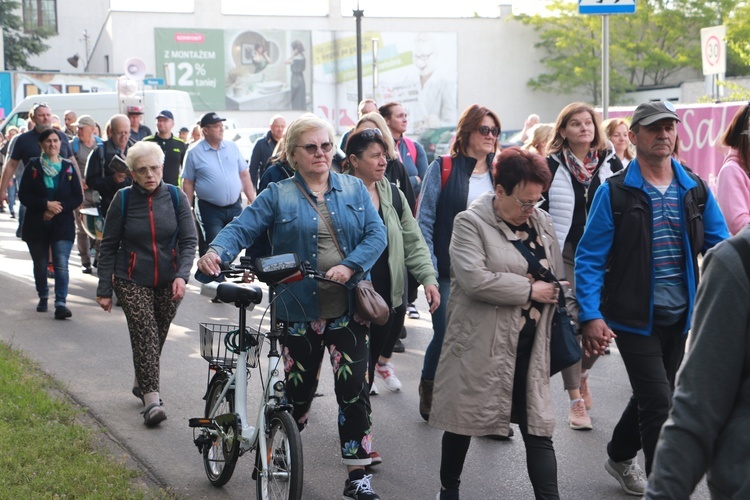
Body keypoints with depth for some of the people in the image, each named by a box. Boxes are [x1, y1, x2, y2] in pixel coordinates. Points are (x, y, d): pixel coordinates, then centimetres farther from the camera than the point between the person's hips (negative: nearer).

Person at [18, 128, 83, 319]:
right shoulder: (33, 166, 2)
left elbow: (78, 197, 2)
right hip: (36, 225, 1)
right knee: (40, 265, 12)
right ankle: (43, 297, 32)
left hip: (62, 224, -1)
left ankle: (61, 303, -15)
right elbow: (24, 195, -4)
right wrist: (46, 204, -16)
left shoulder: (68, 167, 4)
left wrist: (59, 207, -13)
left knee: (61, 265, -13)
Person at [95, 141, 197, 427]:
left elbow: (189, 240, -3)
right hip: (132, 281, -2)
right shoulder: (123, 199, -4)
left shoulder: (175, 197, -3)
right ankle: (151, 399, -15)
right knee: (145, 335, -13)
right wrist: (104, 289, -1)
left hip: (169, 282, 2)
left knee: (157, 336, 10)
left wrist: (182, 275, -19)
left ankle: (142, 382, 34)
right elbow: (108, 246, 1)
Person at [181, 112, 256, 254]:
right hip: (211, 210, -4)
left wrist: (253, 201, 4)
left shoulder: (232, 147, 7)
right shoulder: (194, 152, -4)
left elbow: (244, 175, 10)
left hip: (235, 207, 4)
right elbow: (188, 183, -2)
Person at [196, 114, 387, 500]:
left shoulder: (354, 189, 8)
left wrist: (349, 267, -16)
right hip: (300, 311, -1)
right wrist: (217, 251, -28)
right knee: (298, 390, 8)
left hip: (348, 310, 1)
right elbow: (241, 228, -7)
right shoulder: (277, 195, 3)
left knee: (354, 389, -3)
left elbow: (376, 234, 1)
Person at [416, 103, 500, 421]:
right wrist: (429, 267, -12)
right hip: (450, 269, -3)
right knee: (445, 334, -4)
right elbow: (424, 220, -4)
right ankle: (428, 388, 25)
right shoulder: (443, 169, -2)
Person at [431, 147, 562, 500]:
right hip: (482, 346, -4)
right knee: (463, 421, 11)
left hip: (531, 347, 4)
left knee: (538, 430, 2)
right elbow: (475, 279, -23)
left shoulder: (542, 222, 10)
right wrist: (530, 290, -16)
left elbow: (558, 279, 18)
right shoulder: (470, 223, -9)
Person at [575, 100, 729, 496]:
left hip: (679, 318, 5)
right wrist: (591, 316, -17)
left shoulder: (696, 190, 3)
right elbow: (589, 258, -9)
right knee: (660, 404, -10)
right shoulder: (614, 193, -9)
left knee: (651, 396, 20)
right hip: (634, 319, -5)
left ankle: (619, 456, 44)